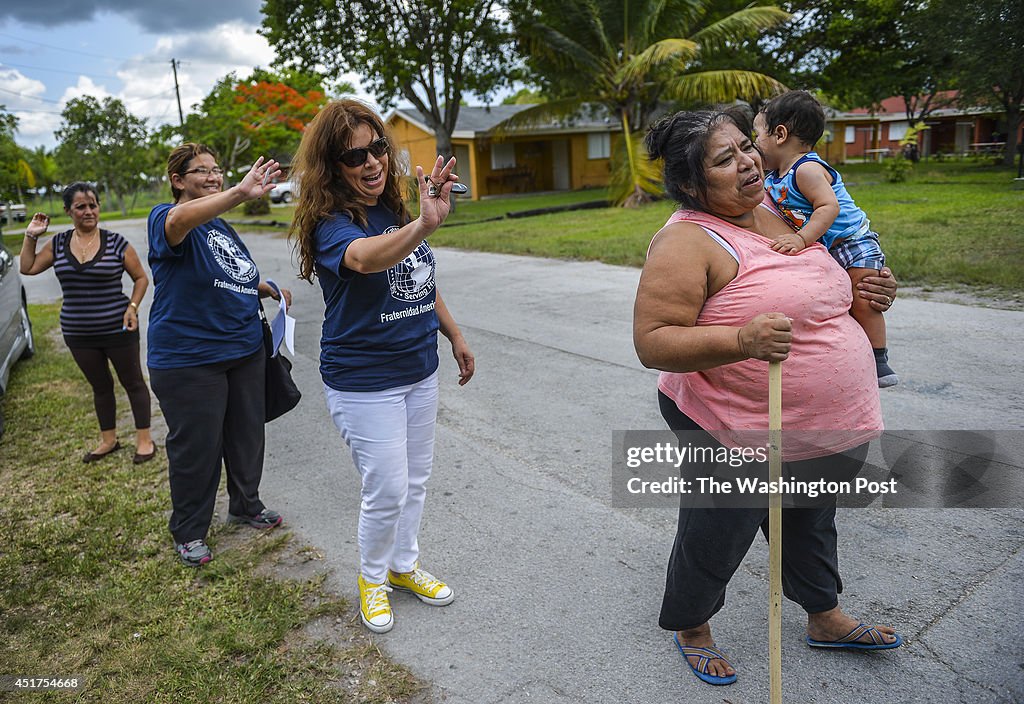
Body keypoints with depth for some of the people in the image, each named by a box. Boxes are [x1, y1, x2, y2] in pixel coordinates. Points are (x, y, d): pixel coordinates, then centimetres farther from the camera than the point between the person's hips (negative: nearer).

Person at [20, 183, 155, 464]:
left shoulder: (116, 242, -8)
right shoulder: (58, 243, 4)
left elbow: (141, 278, -1)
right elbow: (28, 268, 13)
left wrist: (132, 307, -14)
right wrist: (31, 236, 4)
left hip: (117, 329, -4)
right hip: (78, 333, 4)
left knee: (132, 382, 7)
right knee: (100, 386, 17)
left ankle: (144, 439, 17)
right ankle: (108, 439, 31)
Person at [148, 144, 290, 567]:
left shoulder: (221, 226, 14)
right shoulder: (166, 218, -10)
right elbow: (181, 220, -37)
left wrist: (268, 290, 9)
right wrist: (240, 194, -52)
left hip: (244, 349, 7)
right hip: (189, 358, -7)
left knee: (247, 434, 17)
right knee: (196, 446, 3)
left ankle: (246, 504, 38)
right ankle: (188, 532, 22)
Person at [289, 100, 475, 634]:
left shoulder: (395, 210, 2)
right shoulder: (331, 223, -19)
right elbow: (364, 257, -44)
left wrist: (455, 337, 17)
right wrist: (424, 226, -61)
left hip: (418, 370, 7)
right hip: (364, 383, -7)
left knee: (416, 479, 18)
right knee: (387, 491, 1)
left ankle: (404, 564, 40)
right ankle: (371, 577, 29)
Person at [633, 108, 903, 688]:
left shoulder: (779, 213, 6)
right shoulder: (687, 241, -21)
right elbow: (652, 341, -26)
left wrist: (865, 292, 2)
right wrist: (741, 341, -39)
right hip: (737, 441, -8)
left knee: (812, 526, 28)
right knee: (715, 543, 13)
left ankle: (826, 618, 54)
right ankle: (692, 629, 42)